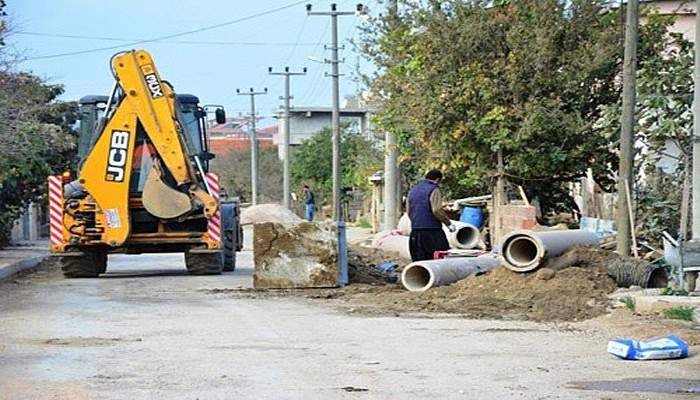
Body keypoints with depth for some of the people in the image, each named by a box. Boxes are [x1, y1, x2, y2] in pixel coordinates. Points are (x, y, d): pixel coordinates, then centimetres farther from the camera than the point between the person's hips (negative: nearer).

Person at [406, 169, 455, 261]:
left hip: (415, 232, 7)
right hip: (432, 232, -7)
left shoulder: (413, 190, 17)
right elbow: (437, 210, -16)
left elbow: (409, 212, 18)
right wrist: (449, 223, -6)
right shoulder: (434, 189, -6)